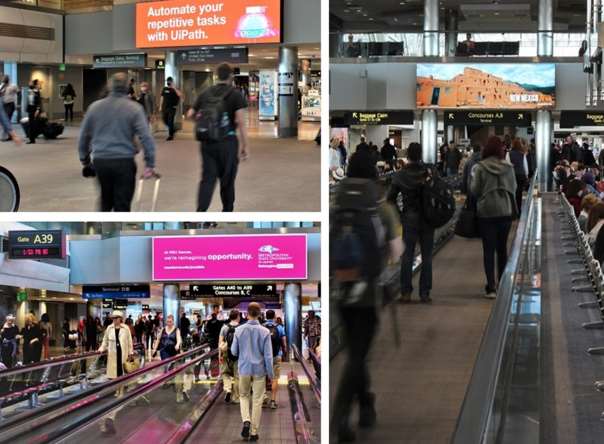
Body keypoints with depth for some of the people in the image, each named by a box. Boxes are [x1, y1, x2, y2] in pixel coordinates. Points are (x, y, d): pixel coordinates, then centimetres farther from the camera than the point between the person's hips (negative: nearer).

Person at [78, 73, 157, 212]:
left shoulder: (94, 107, 5)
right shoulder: (134, 109, -5)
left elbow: (84, 136, 10)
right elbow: (146, 137, -12)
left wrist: (84, 159, 21)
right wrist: (150, 164, -9)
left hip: (100, 162, 3)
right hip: (124, 162, -3)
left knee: (106, 202, 21)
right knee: (122, 205, 2)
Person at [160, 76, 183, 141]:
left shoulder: (175, 89, -4)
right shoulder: (165, 89, 10)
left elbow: (180, 95, -23)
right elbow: (162, 98, 18)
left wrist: (174, 88, -25)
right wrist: (160, 106, 15)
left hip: (172, 108, -5)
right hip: (165, 108, 5)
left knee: (170, 121, -7)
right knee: (165, 120, 9)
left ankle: (171, 135, 0)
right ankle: (173, 129, 32)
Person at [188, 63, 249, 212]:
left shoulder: (205, 94, 6)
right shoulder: (235, 95, -7)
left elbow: (190, 115, 15)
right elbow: (241, 122, -14)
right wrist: (245, 146, -10)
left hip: (207, 142, 3)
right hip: (228, 141, -3)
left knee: (207, 178, 2)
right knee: (227, 179, 11)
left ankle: (200, 211, -15)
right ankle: (227, 211, 23)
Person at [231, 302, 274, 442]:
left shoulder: (239, 330, -8)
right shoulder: (264, 332, -11)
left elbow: (234, 351, 0)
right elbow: (268, 355, -10)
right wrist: (271, 373, 0)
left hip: (244, 369, 1)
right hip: (259, 370, -1)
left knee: (244, 396, 20)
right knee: (257, 401, 8)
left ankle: (246, 421, -4)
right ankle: (254, 432, 11)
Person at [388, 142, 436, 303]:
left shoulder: (400, 175, -4)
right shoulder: (430, 172, -7)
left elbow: (391, 198, 0)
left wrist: (398, 214, 10)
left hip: (409, 218, 0)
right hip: (428, 218, 0)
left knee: (407, 256, 6)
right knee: (426, 257, 6)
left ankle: (406, 292, 3)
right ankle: (424, 293, 5)